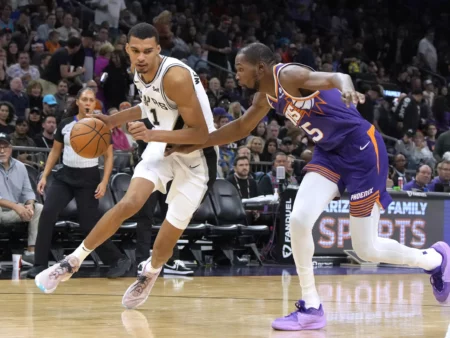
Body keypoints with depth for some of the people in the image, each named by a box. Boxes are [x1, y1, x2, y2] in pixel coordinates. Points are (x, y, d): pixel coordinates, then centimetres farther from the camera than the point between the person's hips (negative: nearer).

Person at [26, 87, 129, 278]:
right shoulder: (65, 124, 3)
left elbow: (109, 156, -1)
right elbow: (55, 151, 12)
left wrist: (104, 182, -12)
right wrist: (44, 176, 5)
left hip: (88, 178, -3)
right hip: (65, 176, 3)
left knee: (89, 225, -6)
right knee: (47, 214, -15)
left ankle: (119, 260, 11)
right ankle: (40, 265, -9)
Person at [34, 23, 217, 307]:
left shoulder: (176, 76, -30)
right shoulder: (140, 71, -6)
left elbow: (200, 134, -28)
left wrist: (152, 135, -37)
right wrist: (113, 120, 8)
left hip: (196, 155, -5)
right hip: (164, 144, 5)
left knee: (167, 238, -1)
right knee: (130, 203, -14)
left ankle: (149, 274, 32)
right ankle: (73, 262, 0)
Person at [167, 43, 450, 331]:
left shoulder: (289, 75, -20)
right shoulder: (266, 97, 7)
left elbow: (336, 77, -37)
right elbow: (241, 128, 24)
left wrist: (346, 88, -61)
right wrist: (196, 145, 22)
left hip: (361, 147, -8)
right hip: (330, 152, 8)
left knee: (367, 249, -2)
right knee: (299, 220, -9)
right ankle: (311, 308, 1)